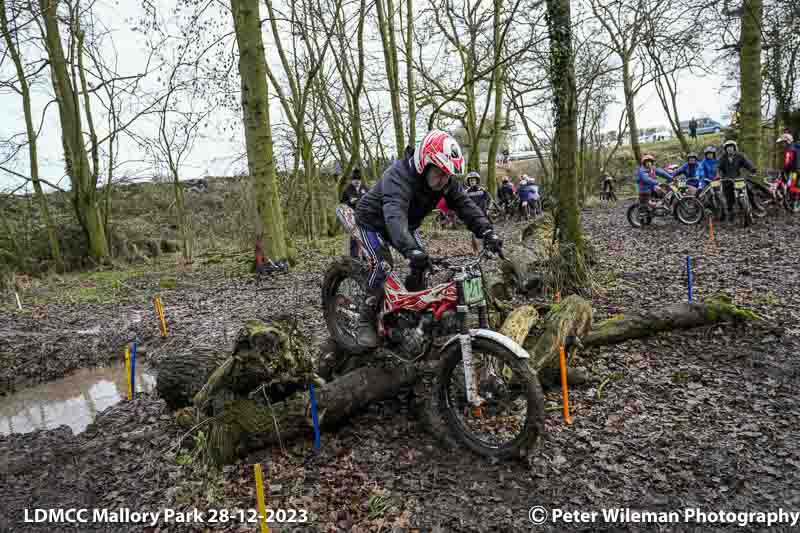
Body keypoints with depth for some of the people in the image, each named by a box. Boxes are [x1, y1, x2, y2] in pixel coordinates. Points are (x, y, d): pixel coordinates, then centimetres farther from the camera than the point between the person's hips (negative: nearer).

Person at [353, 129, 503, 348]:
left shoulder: (446, 181, -17)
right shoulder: (399, 176, -39)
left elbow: (465, 204, -21)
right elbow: (395, 215, -53)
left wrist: (487, 231, -37)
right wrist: (411, 249, -69)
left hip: (407, 224, 7)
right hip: (374, 221, -6)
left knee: (422, 263, -7)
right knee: (382, 266, -23)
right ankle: (366, 322, -9)